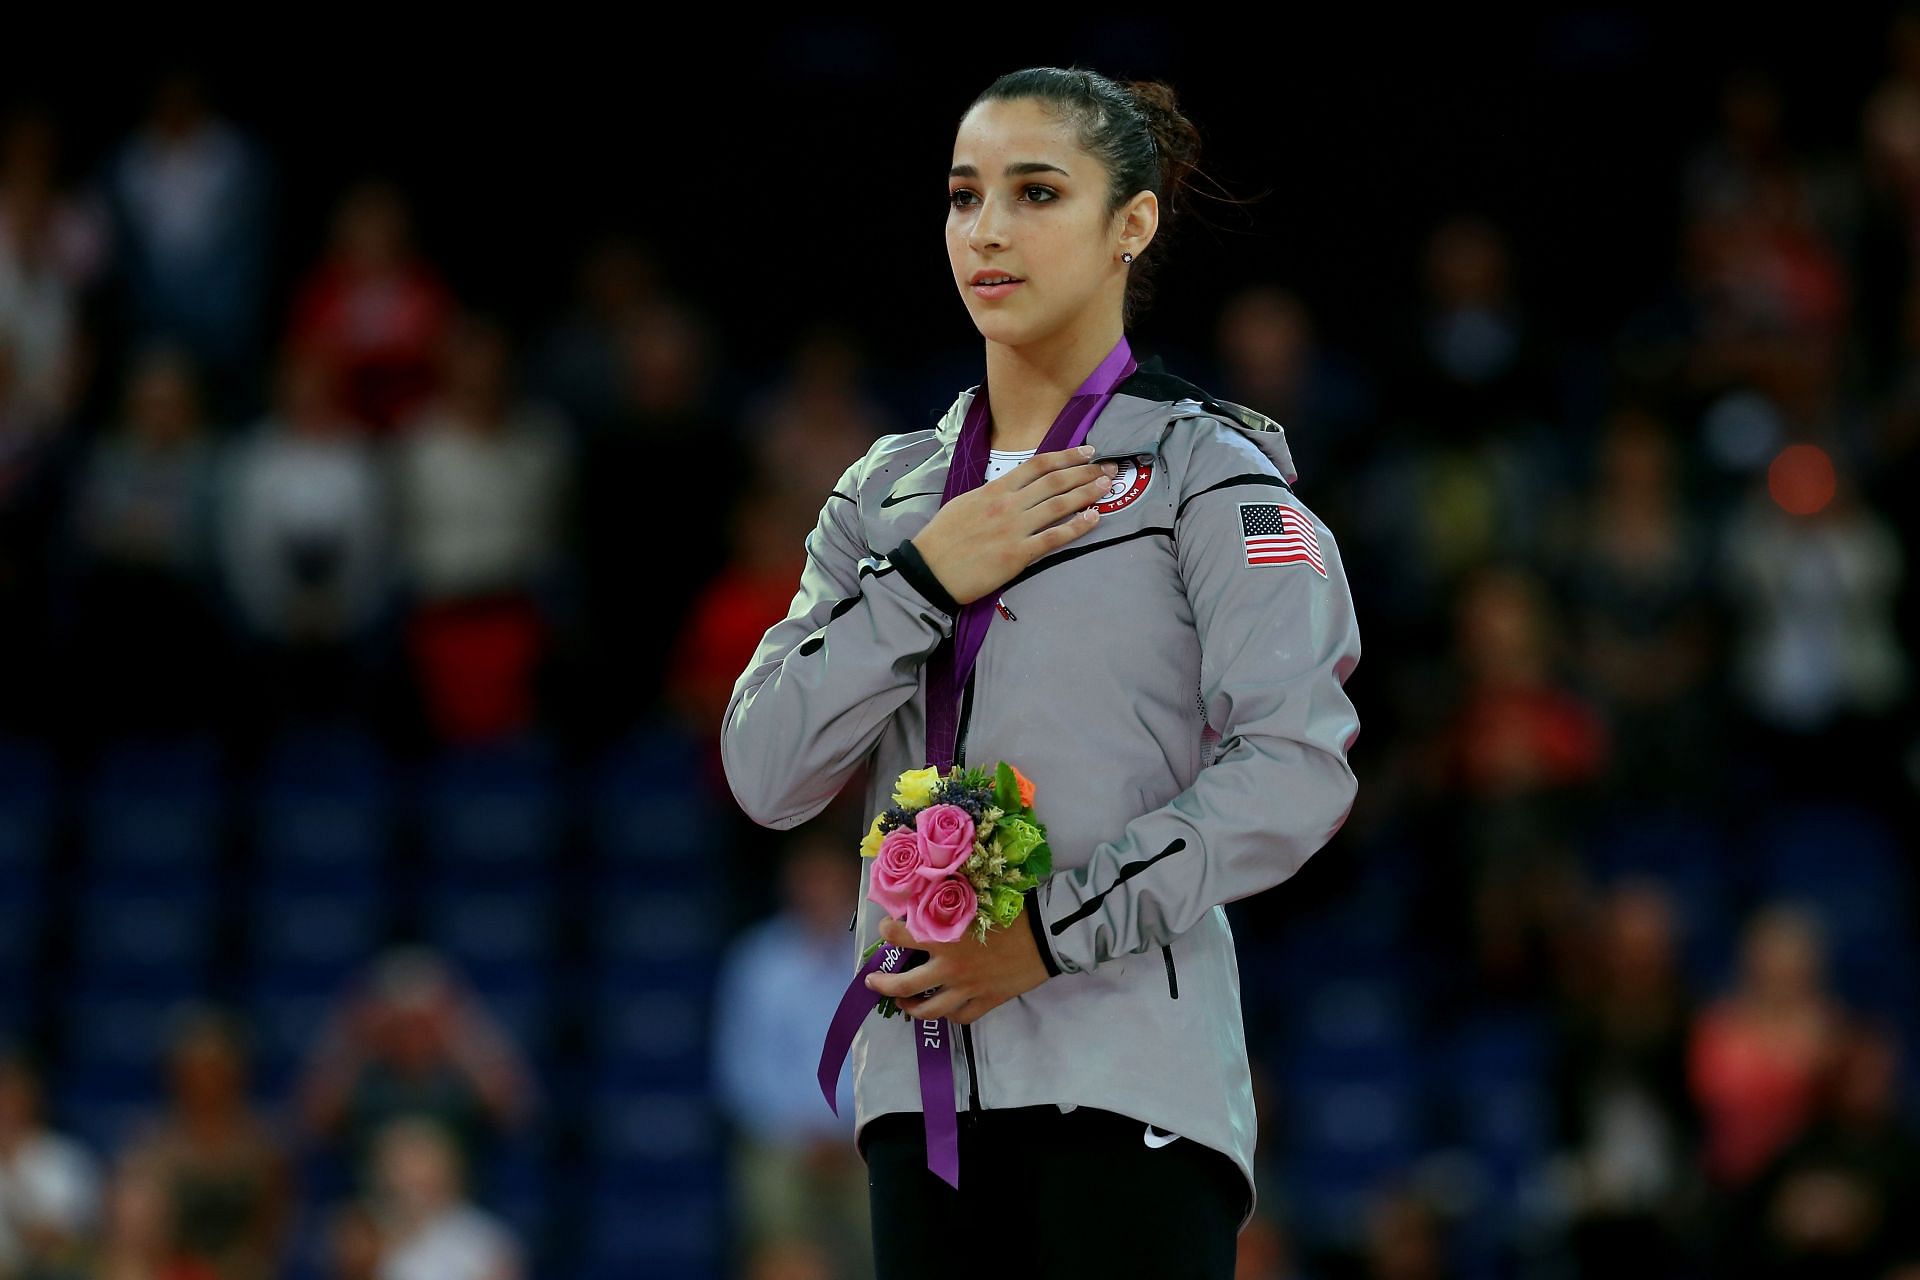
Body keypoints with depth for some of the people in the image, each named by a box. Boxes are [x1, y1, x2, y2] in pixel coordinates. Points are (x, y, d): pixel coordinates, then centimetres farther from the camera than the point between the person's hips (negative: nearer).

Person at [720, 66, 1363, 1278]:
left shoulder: (1207, 470, 0)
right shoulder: (889, 491, 18)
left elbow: (1296, 769, -12)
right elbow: (767, 771, 8)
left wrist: (1055, 931, -16)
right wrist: (923, 583, -4)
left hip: (1132, 1076, -5)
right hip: (923, 1081, 5)